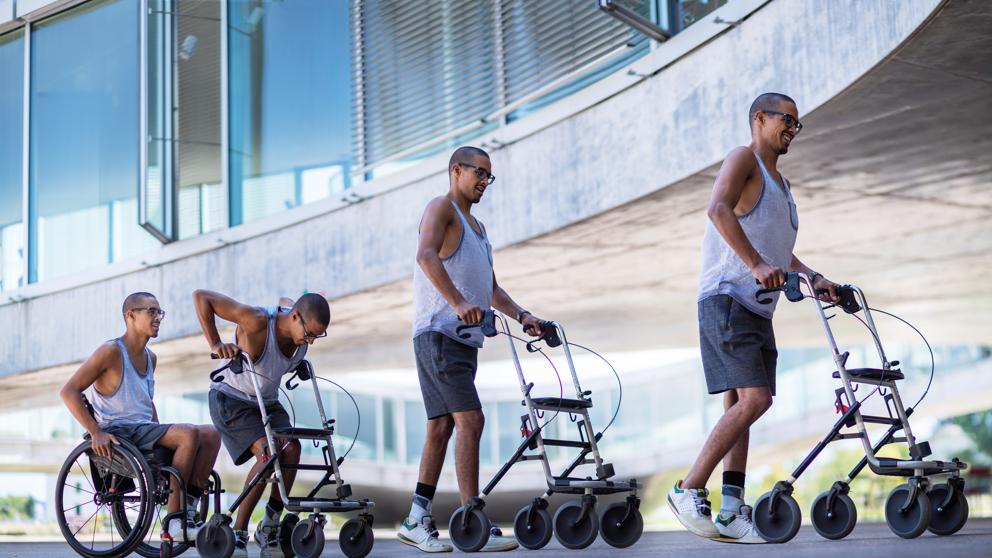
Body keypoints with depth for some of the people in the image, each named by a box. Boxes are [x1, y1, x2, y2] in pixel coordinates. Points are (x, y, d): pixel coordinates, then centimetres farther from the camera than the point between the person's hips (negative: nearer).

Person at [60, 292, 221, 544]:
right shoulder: (111, 351, -8)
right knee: (189, 434, -27)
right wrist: (96, 433, -21)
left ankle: (189, 511, -13)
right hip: (118, 433, -8)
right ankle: (174, 522, -25)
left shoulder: (150, 358, 16)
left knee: (211, 435, -9)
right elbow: (69, 391, -13)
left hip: (144, 432, 8)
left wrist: (161, 433, 15)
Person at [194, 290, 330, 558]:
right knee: (268, 453, -27)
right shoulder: (257, 321, -30)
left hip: (267, 402, 7)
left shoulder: (306, 326, -10)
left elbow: (284, 300, 17)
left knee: (291, 448, -21)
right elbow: (201, 297, -27)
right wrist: (215, 345, -29)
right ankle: (238, 533, -14)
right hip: (231, 399, -6)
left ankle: (269, 528, -7)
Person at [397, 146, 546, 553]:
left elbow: (491, 288, 29)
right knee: (470, 419, -17)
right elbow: (426, 255, -21)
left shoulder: (477, 227, 26)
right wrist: (458, 302, -32)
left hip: (464, 339, 9)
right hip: (438, 332, -9)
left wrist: (521, 316, 12)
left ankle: (417, 520, 13)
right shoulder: (442, 207, -2)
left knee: (441, 427, 8)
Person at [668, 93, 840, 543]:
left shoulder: (780, 183, 26)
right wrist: (756, 264, -31)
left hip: (757, 308, 10)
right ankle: (688, 491, -13)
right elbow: (719, 209, -22)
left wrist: (814, 278, 16)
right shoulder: (743, 159, -3)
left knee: (740, 406, 4)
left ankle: (731, 511, 2)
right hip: (727, 299, -10)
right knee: (754, 398, -19)